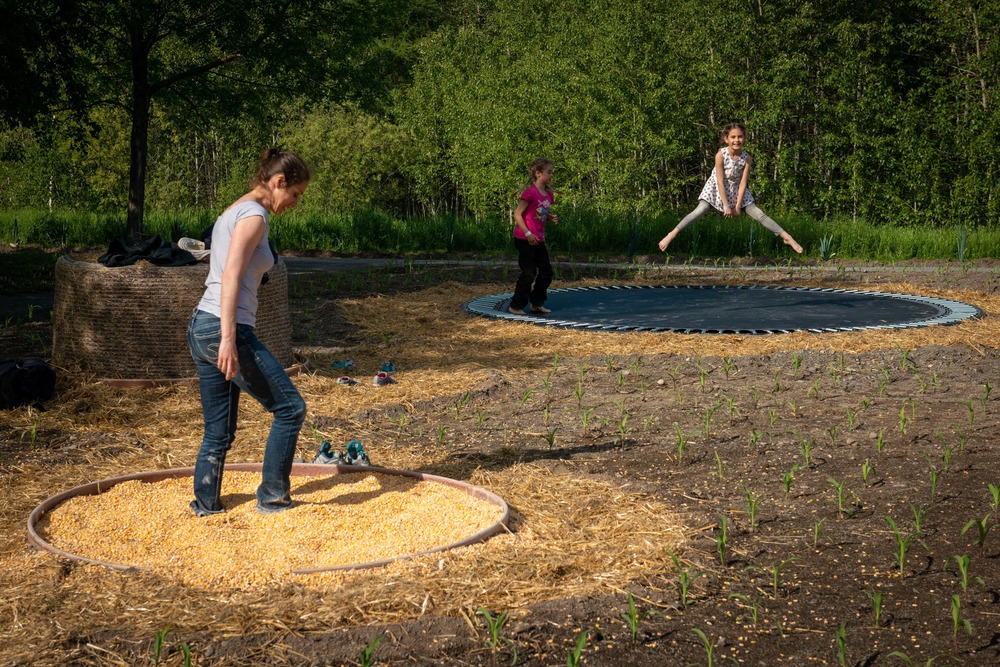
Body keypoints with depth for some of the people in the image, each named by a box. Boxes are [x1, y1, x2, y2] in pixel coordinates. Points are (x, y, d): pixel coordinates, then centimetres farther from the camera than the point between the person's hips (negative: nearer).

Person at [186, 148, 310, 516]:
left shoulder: (230, 213, 19)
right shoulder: (253, 215, -9)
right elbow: (231, 276, -19)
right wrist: (228, 338, -24)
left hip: (200, 329, 9)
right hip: (225, 328, -9)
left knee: (219, 432, 14)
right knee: (290, 407, 2)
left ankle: (205, 506, 17)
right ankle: (273, 496, 9)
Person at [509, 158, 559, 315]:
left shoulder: (549, 194, 8)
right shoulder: (530, 192, -16)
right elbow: (517, 214, -16)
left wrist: (551, 218, 0)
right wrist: (528, 233, -20)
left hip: (538, 240, 8)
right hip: (524, 239, -8)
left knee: (546, 272, 10)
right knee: (529, 273, -5)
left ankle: (537, 303, 24)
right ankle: (516, 305, 7)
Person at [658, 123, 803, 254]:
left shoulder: (747, 158, -18)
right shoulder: (721, 155, -26)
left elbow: (743, 183, -15)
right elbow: (720, 182, -24)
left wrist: (738, 206, -16)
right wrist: (726, 205, -23)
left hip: (736, 189, 2)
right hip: (717, 188, -2)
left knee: (757, 213, -4)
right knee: (700, 210, -21)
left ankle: (786, 237, -1)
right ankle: (672, 234, -24)